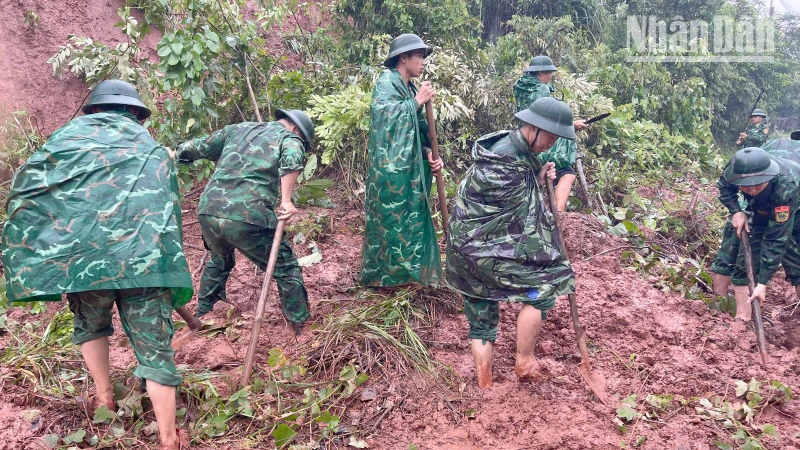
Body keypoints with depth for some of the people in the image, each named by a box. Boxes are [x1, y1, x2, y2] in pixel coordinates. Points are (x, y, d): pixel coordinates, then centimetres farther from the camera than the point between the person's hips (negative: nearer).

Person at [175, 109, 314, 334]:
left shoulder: (239, 128, 24)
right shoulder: (291, 139, 10)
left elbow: (199, 147, 30)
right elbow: (291, 158, -14)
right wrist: (286, 201, -16)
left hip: (208, 213, 6)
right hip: (247, 219, -6)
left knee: (219, 261, 34)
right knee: (287, 269, 13)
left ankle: (202, 316, 48)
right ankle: (301, 326, 17)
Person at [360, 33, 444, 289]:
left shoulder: (410, 89, 18)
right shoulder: (387, 82, -7)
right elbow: (381, 111, -27)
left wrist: (429, 154, 3)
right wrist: (417, 101, -19)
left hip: (410, 168, 9)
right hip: (390, 168, -9)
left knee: (411, 218, 12)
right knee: (389, 217, -3)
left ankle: (405, 271, 23)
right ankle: (383, 275, 8)